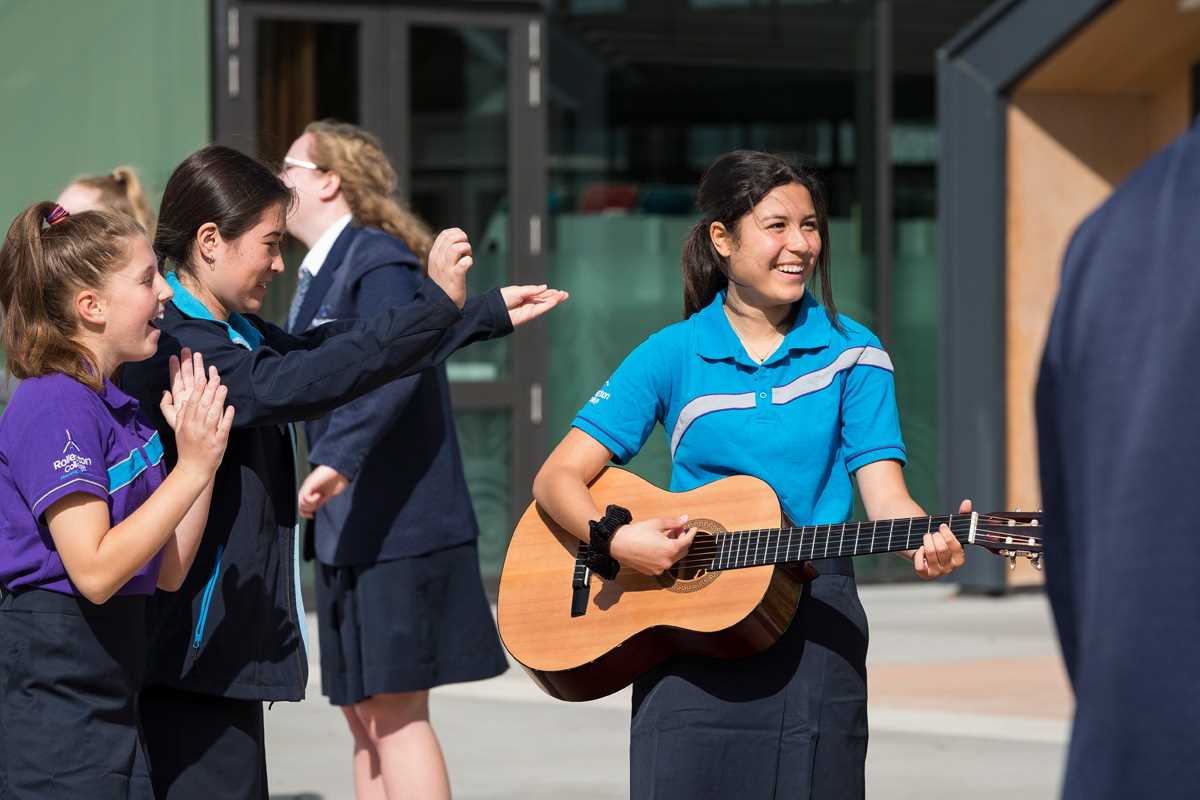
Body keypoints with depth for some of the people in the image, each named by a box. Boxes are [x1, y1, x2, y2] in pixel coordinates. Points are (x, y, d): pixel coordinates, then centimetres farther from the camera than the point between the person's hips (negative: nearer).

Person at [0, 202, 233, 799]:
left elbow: (166, 573, 10)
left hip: (111, 692, 10)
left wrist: (201, 447, 3)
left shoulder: (119, 408, 15)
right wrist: (192, 468, -20)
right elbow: (95, 570, -22)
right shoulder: (54, 406, -14)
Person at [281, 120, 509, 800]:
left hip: (396, 526, -10)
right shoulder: (321, 272, 17)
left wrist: (337, 457, -39)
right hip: (353, 532, 10)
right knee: (365, 715, 10)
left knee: (395, 712, -10)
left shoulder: (378, 260, -13)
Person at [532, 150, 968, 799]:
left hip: (814, 625, 0)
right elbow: (558, 476, 1)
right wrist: (616, 538, -17)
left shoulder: (850, 353, 4)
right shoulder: (673, 355, 3)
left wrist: (926, 541, -26)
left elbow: (882, 490, -5)